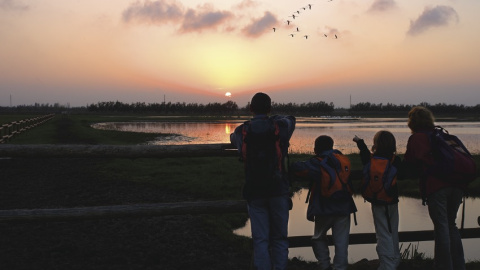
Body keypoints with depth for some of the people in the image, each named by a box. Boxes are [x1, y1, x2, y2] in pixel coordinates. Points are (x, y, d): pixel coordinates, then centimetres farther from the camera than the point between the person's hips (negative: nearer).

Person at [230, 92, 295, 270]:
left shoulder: (242, 131, 0)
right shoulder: (280, 126, -3)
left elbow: (233, 138, 25)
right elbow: (290, 119, 21)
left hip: (255, 193, 1)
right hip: (278, 190, -1)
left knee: (260, 240, 5)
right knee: (279, 239, 9)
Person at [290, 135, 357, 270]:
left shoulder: (317, 163, -9)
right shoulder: (344, 160, 7)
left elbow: (296, 169, -17)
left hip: (324, 208, -3)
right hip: (343, 208, 4)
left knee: (319, 238, 16)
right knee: (341, 241, 6)